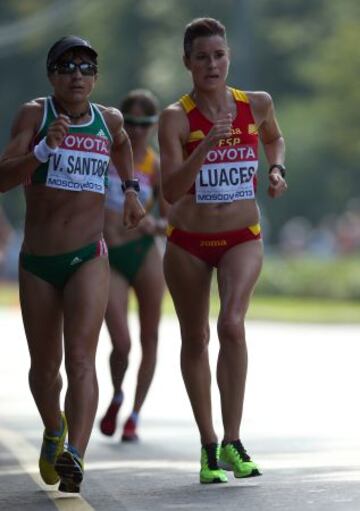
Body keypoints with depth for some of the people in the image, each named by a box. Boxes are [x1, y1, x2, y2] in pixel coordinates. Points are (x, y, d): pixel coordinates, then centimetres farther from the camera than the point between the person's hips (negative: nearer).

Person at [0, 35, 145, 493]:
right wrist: (44, 149, -32)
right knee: (45, 366, 14)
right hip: (37, 262, 0)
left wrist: (130, 189, 25)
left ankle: (74, 456, -32)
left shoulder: (108, 120, 5)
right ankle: (54, 431, 44)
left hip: (88, 259, 0)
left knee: (80, 359, -19)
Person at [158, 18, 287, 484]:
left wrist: (276, 170, 2)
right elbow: (171, 190, -21)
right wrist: (208, 144, -32)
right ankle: (208, 445, 24)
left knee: (231, 324, -23)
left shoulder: (256, 105, -2)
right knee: (195, 338, 9)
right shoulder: (176, 117, -12)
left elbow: (274, 138, 22)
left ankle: (232, 443, -19)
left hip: (242, 238, 0)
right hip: (188, 241, 0)